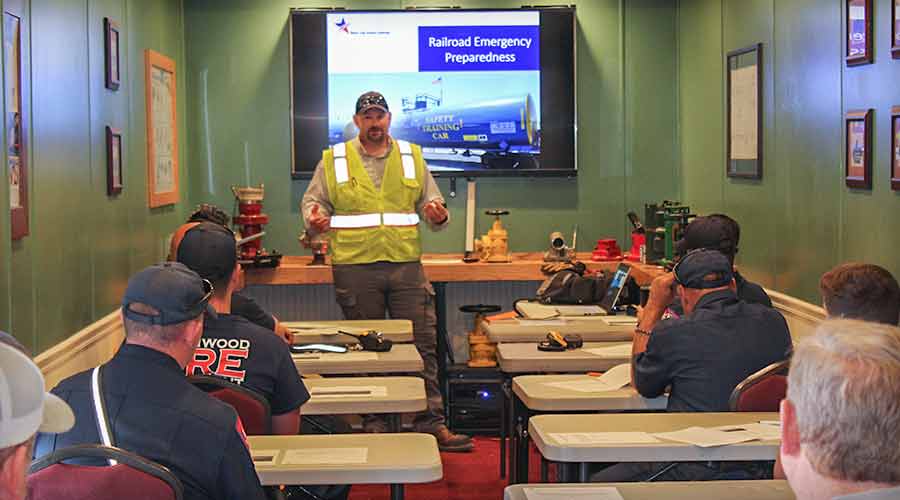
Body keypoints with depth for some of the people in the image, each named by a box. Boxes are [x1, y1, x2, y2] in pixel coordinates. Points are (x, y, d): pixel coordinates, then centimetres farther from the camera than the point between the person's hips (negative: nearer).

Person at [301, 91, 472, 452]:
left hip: (406, 265, 1)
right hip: (355, 269, -1)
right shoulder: (334, 160, 7)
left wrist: (438, 214, -8)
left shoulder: (412, 157, 12)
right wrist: (315, 217, -12)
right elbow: (314, 200, 10)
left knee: (423, 345, -1)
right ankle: (373, 424, 17)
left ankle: (431, 424, 5)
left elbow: (429, 201, 15)